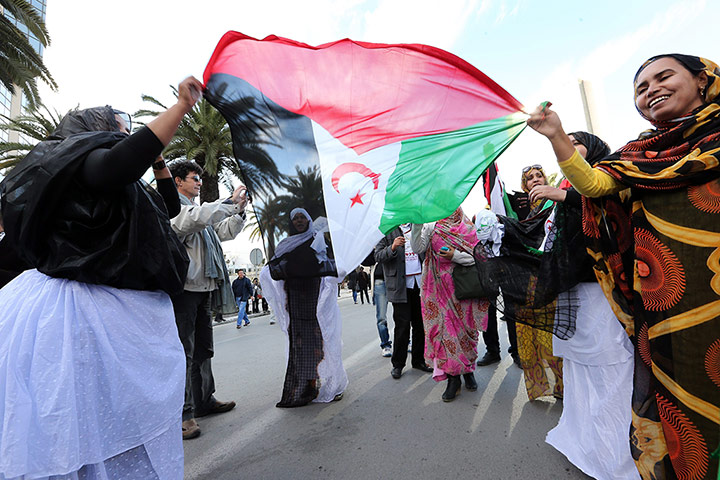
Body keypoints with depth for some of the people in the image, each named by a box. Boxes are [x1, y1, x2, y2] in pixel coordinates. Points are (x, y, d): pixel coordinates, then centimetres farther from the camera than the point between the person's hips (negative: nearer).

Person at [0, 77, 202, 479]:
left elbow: (170, 207, 30)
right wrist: (182, 105, -26)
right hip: (89, 318, -10)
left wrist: (159, 161, 19)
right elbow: (118, 164, -31)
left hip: (124, 317, 10)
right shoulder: (82, 159, -7)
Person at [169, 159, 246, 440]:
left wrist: (239, 211, 9)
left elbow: (224, 232, 23)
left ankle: (204, 401, 26)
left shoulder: (199, 209, 24)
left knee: (203, 349, 15)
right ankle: (182, 413, 0)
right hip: (181, 288, -9)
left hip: (202, 289, 9)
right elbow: (197, 218, -24)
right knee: (183, 351, -7)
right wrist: (230, 202, -17)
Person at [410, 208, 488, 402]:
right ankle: (453, 377, 7)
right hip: (441, 287, 0)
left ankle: (468, 370, 27)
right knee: (445, 327, -3)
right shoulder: (432, 228, 6)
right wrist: (417, 224, -19)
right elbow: (417, 248, -8)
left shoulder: (468, 229, 3)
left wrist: (456, 256, -16)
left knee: (466, 327, 7)